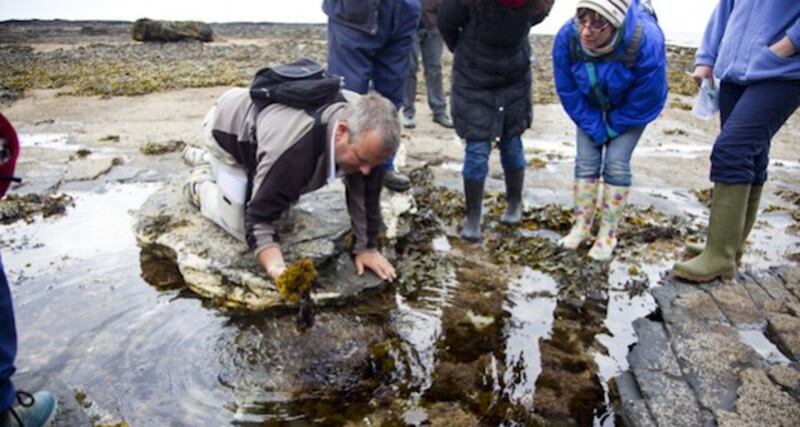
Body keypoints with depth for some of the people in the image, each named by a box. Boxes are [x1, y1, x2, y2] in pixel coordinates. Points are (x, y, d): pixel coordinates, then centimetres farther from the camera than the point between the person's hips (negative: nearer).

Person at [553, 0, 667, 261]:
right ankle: (582, 225, 14)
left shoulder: (646, 42, -38)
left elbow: (646, 100, -23)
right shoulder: (567, 37, -30)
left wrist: (612, 128, -13)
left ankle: (608, 234, 4)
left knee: (616, 164, -9)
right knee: (586, 161, -2)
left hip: (629, 110, -3)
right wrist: (596, 128, -14)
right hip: (591, 107, 3)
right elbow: (567, 90, -16)